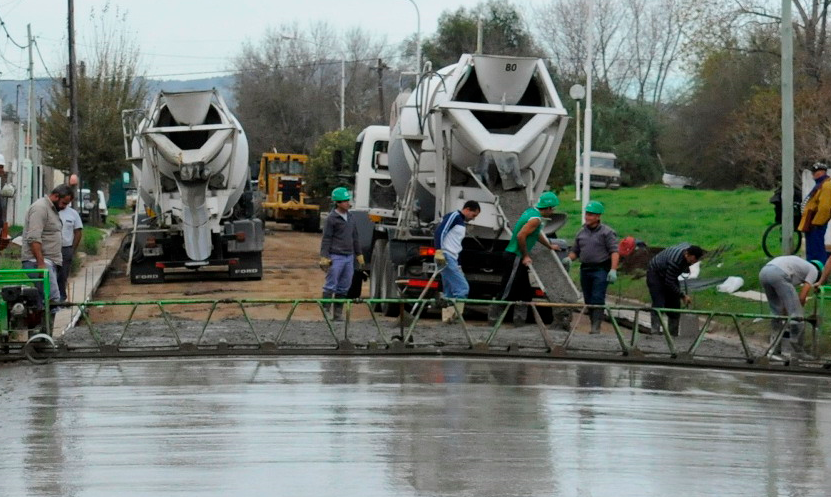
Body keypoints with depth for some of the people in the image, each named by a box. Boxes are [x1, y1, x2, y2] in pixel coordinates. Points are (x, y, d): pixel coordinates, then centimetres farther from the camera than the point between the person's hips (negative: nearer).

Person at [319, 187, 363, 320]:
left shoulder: (351, 217, 14)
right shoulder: (332, 218, -6)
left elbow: (355, 237, 22)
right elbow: (326, 239, -8)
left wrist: (359, 254, 20)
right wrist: (324, 257, -13)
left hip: (349, 257, 7)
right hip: (336, 257, -7)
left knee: (344, 288, 7)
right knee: (330, 286, -6)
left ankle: (338, 313, 11)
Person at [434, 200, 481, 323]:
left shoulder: (462, 224, 25)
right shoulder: (454, 216, -4)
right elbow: (440, 231, -16)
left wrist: (458, 266, 24)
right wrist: (439, 251, -25)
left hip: (452, 259, 10)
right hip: (446, 258, -10)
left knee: (450, 292, 8)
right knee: (463, 288, -14)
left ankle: (447, 317, 7)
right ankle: (453, 315, -16)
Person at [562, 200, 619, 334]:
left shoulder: (606, 232, -3)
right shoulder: (581, 233, 14)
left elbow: (614, 252, -9)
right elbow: (575, 251, 21)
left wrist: (613, 270, -20)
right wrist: (569, 258, -2)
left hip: (601, 269, -6)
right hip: (585, 269, 6)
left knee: (597, 298, -15)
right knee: (588, 300, 6)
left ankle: (596, 326, -20)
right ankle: (593, 325, 12)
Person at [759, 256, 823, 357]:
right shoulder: (813, 271, 20)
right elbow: (802, 297, 10)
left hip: (763, 272, 8)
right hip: (779, 275, -8)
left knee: (776, 312, 24)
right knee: (796, 315, 2)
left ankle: (775, 349, 25)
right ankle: (798, 352, 6)